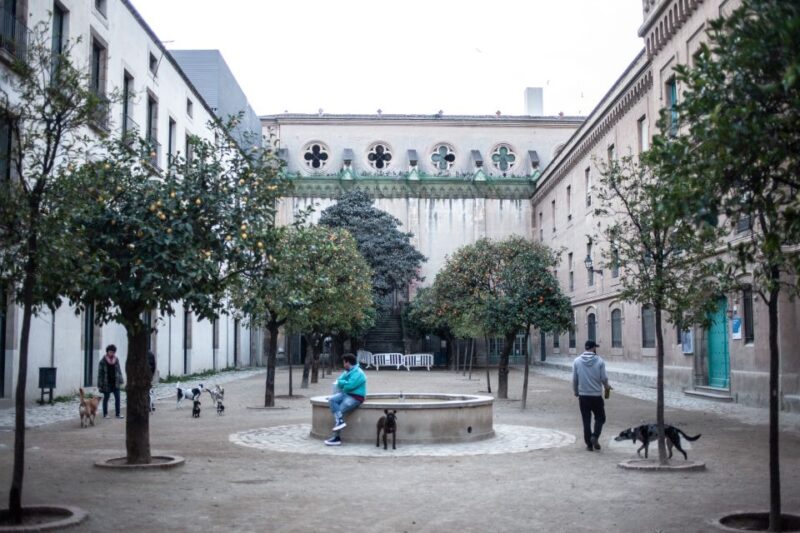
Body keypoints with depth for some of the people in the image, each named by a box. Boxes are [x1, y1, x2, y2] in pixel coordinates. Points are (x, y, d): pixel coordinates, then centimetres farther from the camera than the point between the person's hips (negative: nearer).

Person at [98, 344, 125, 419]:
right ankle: (105, 414, 18)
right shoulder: (103, 361, -9)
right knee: (106, 398, 8)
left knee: (117, 398, 3)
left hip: (115, 383, 4)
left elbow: (119, 371, 10)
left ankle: (118, 414, 11)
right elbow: (100, 373, -8)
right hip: (107, 383, -4)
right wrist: (100, 385, -11)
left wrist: (121, 380, 4)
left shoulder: (116, 360, 4)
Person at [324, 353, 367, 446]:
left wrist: (342, 383, -2)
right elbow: (339, 381, 12)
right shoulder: (347, 371, 16)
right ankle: (340, 421, -27)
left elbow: (349, 386, -21)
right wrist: (345, 383, -8)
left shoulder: (358, 373, -14)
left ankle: (336, 438, -13)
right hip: (345, 394, 9)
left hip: (355, 397, -9)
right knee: (331, 400, -14)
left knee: (340, 410, -19)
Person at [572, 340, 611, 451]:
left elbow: (574, 379, 0)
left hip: (583, 396, 2)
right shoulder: (599, 361, -7)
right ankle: (595, 436, -7)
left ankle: (589, 444, 11)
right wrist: (607, 386, 15)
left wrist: (576, 392, 15)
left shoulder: (577, 361, -3)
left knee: (586, 420, 9)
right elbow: (604, 378, -6)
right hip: (596, 395, -2)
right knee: (600, 418, 14)